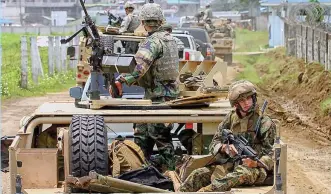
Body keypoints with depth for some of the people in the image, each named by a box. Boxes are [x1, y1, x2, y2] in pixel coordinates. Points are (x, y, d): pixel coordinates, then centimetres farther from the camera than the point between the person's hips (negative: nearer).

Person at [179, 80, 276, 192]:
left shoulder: (266, 123, -3)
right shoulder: (231, 118, 10)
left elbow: (273, 156, -7)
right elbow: (214, 144, 10)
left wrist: (256, 163, -28)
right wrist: (225, 148, -14)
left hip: (256, 168, -5)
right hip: (230, 165, 5)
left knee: (243, 173, -40)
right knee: (198, 175, -15)